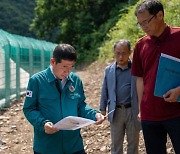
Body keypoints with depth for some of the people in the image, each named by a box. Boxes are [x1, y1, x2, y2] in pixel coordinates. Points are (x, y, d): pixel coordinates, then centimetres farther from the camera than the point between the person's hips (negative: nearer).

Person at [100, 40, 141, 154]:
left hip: (132, 111, -2)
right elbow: (105, 91, 11)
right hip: (116, 112, 2)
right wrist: (103, 108, 10)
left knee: (133, 142, 11)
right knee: (116, 143, 12)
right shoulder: (109, 70, 5)